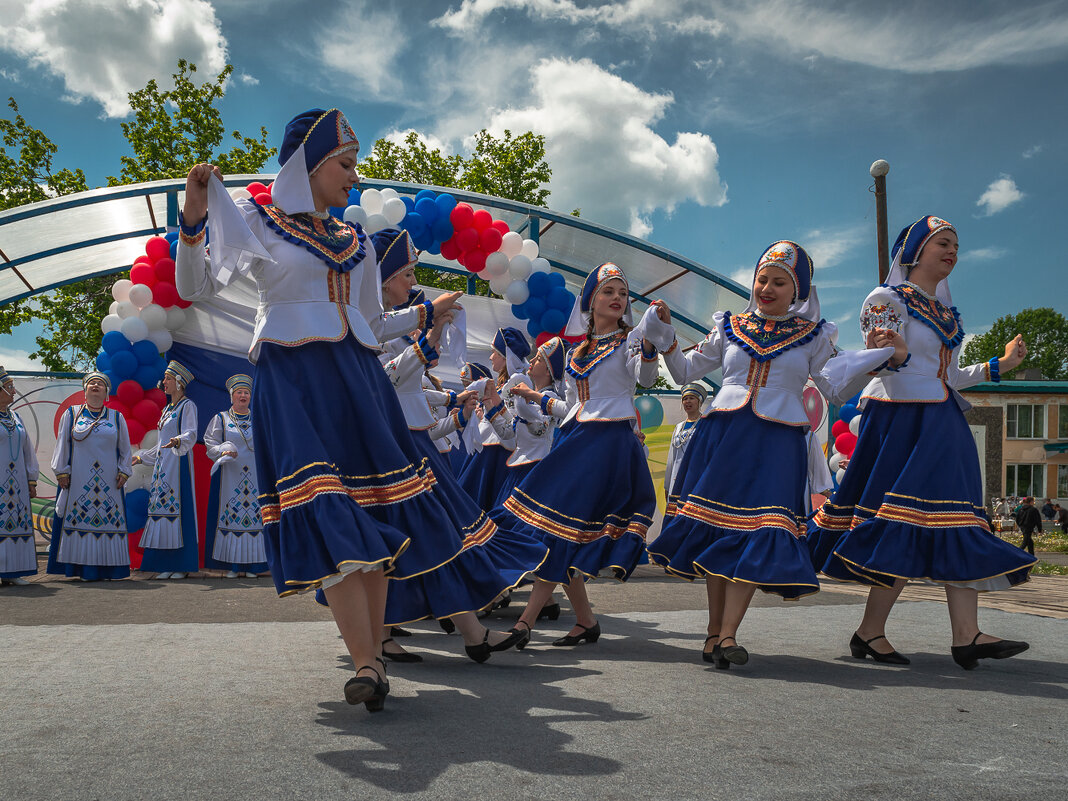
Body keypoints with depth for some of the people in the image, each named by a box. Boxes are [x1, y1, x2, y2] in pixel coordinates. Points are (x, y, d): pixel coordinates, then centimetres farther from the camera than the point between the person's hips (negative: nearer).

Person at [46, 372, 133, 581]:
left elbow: (124, 448, 12)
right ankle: (84, 569, -2)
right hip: (79, 481, -1)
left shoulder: (117, 418, 12)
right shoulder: (71, 414, 10)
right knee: (81, 519, -5)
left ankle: (108, 567, 2)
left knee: (109, 521, -2)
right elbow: (62, 445, 8)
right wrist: (62, 472, 0)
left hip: (108, 482, 1)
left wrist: (123, 472, 2)